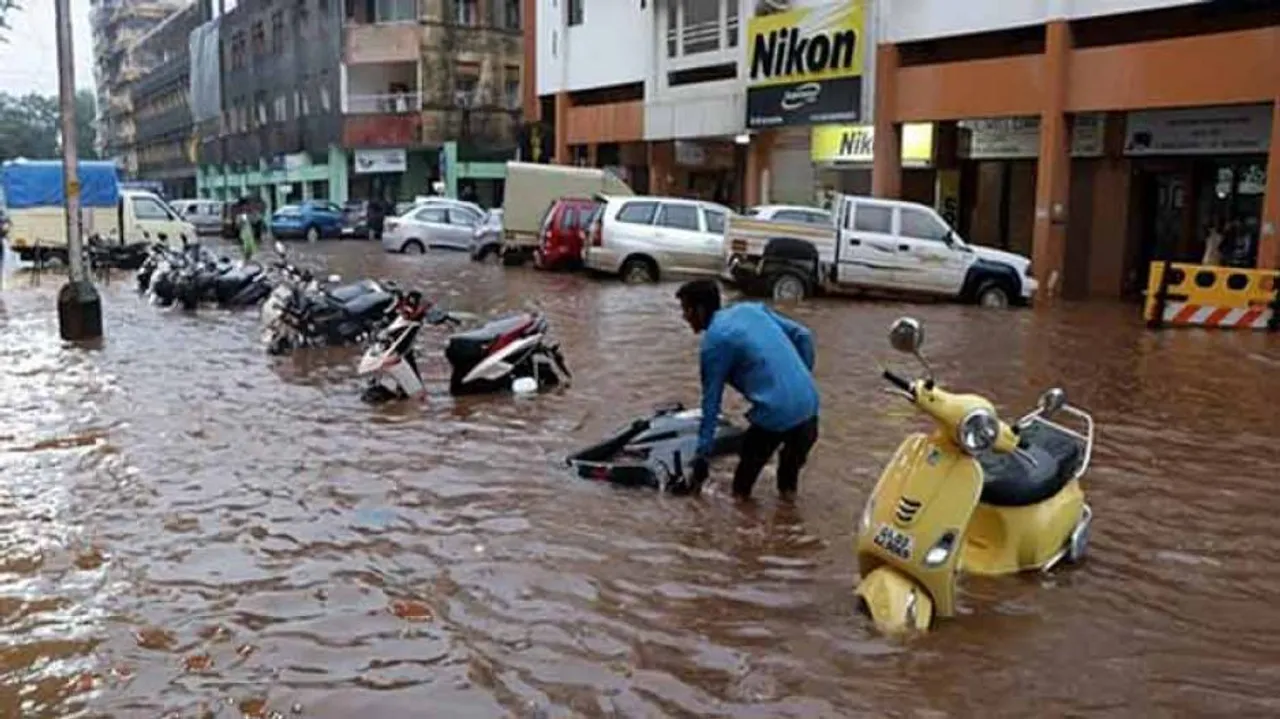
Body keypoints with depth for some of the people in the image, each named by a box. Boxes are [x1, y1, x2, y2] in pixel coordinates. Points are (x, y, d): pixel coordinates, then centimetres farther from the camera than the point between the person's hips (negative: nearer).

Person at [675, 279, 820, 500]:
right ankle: (788, 487, 43)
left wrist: (701, 456, 8)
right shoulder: (752, 308, 16)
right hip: (809, 403, 6)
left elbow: (711, 403, 2)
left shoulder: (714, 342, -1)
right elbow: (803, 336, 12)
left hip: (776, 415, -6)